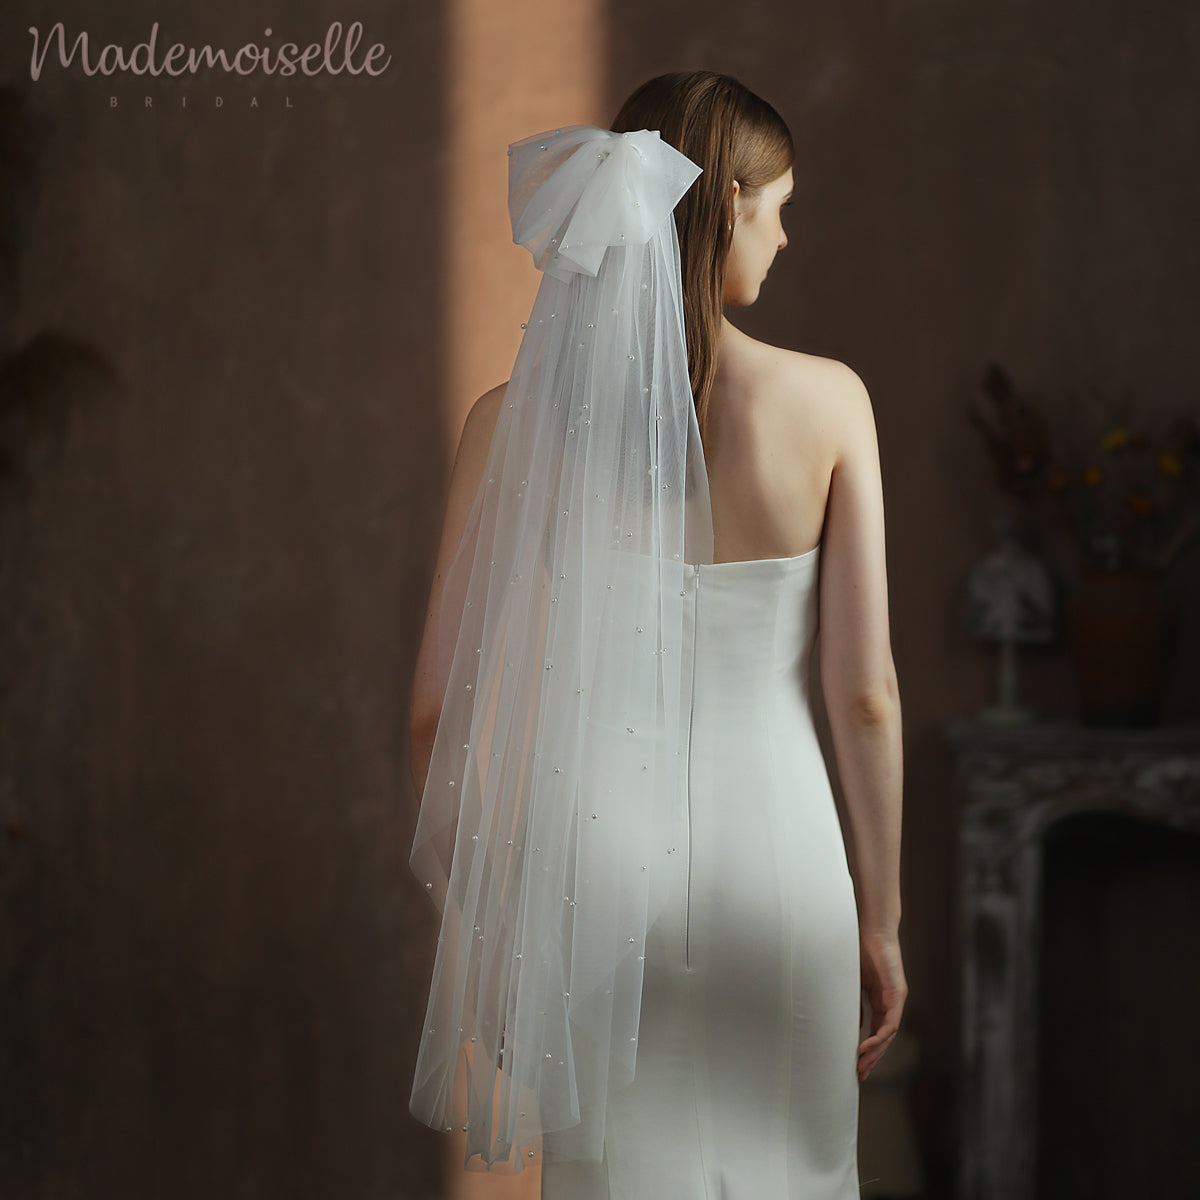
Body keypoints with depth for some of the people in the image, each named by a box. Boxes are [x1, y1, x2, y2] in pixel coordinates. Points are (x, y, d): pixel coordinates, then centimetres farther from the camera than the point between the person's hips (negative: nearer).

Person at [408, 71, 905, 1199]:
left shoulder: (514, 420, -5)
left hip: (594, 861, 1)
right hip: (775, 857, 0)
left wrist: (469, 905, 10)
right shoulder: (827, 400, -7)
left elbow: (438, 704, -3)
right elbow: (864, 692, -6)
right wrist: (880, 916, 5)